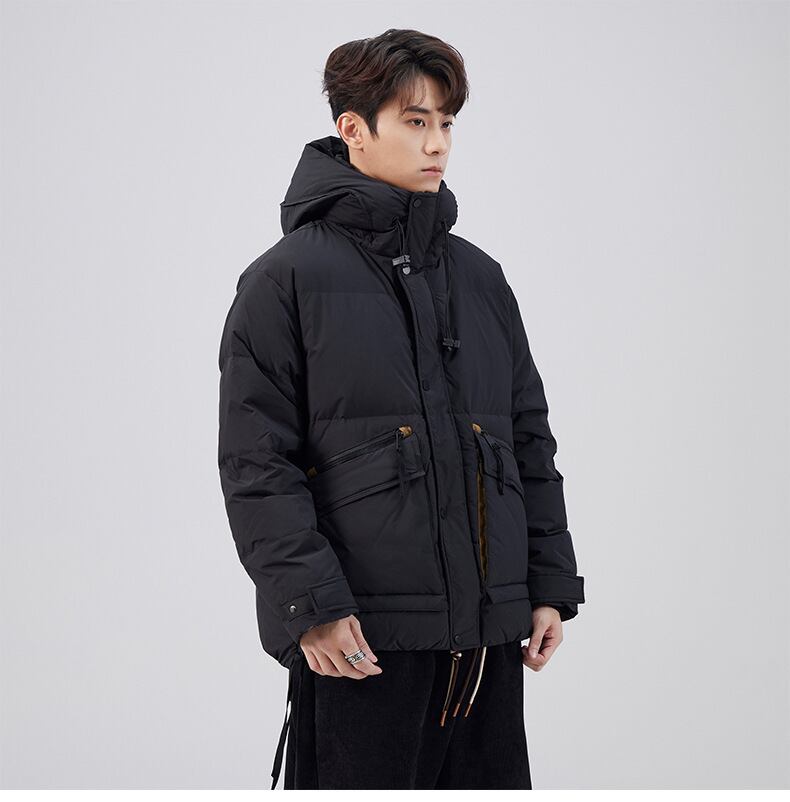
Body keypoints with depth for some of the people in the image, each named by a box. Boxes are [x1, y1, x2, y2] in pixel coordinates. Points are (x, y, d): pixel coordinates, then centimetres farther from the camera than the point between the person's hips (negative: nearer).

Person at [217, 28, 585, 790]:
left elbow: (529, 441, 17)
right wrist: (309, 605, -16)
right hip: (361, 634, -5)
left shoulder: (480, 277, 14)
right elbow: (254, 464, -8)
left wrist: (551, 584, 11)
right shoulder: (285, 280, -3)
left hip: (489, 629, 6)